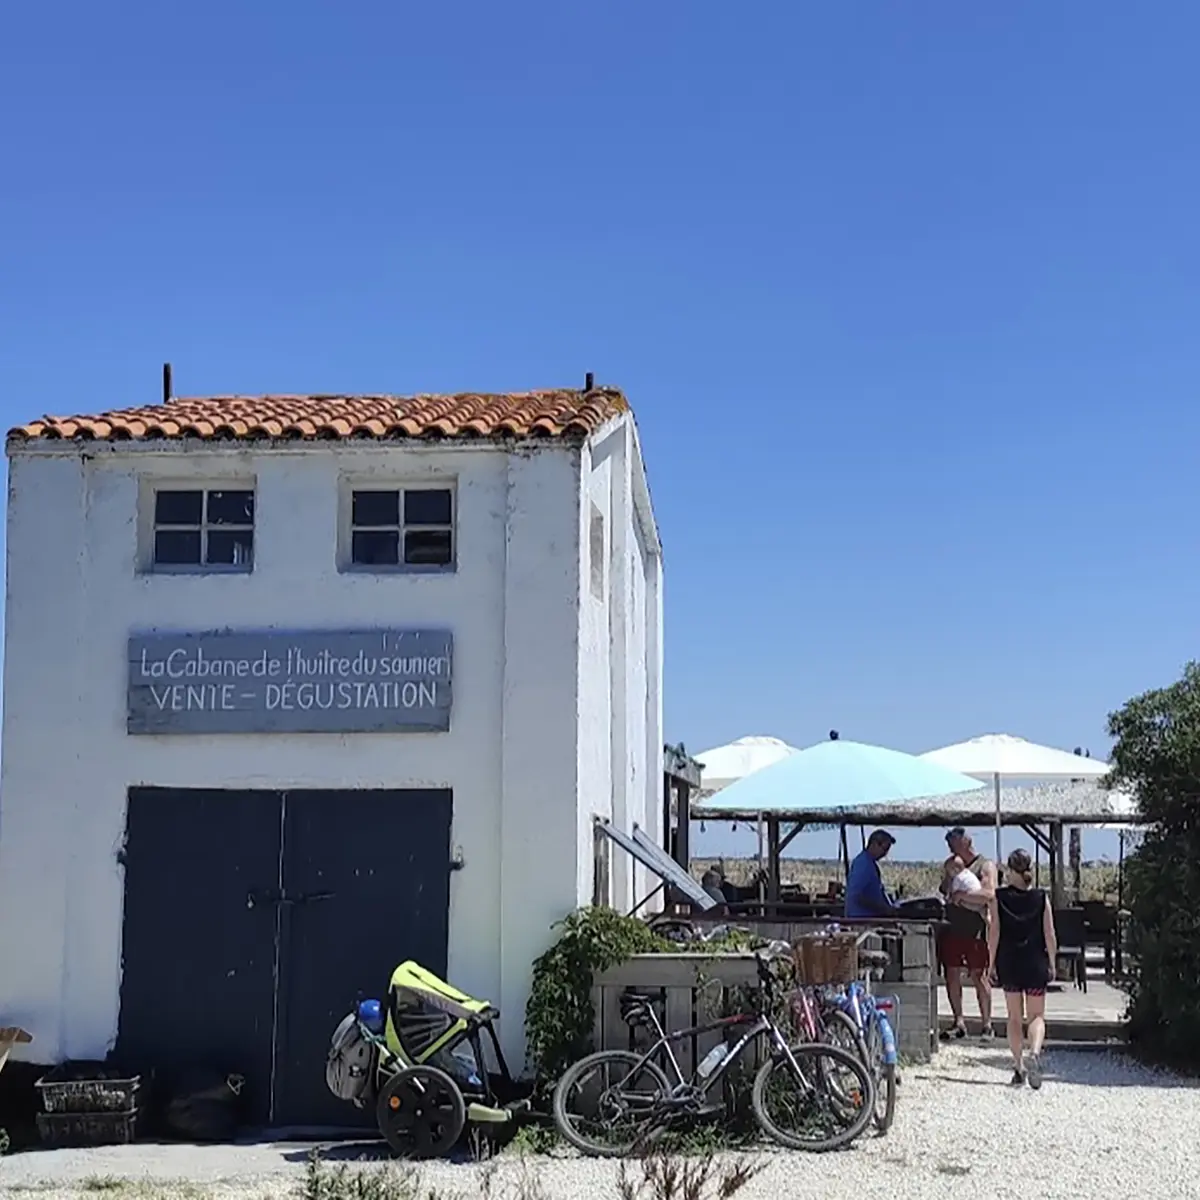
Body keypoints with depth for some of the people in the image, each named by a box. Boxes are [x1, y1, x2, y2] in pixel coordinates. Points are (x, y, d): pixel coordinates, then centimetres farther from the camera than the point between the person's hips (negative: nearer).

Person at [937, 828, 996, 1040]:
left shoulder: (985, 866, -1)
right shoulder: (950, 864, 16)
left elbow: (989, 895, -15)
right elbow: (945, 890, 7)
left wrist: (962, 894, -17)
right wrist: (951, 872, -7)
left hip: (976, 929, -5)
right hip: (953, 927, 5)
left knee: (978, 976, -4)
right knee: (952, 974, 4)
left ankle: (986, 1024, 4)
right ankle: (958, 1022, 13)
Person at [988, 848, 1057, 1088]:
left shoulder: (999, 897, -5)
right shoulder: (1041, 897, -3)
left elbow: (994, 932, -6)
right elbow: (1049, 935, -2)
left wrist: (992, 962, 2)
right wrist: (1052, 963, 8)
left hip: (1008, 963, 0)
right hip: (1035, 963, 0)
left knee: (1014, 1017, 13)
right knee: (1037, 1016, 8)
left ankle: (1019, 1067, 12)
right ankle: (1034, 1053, -19)